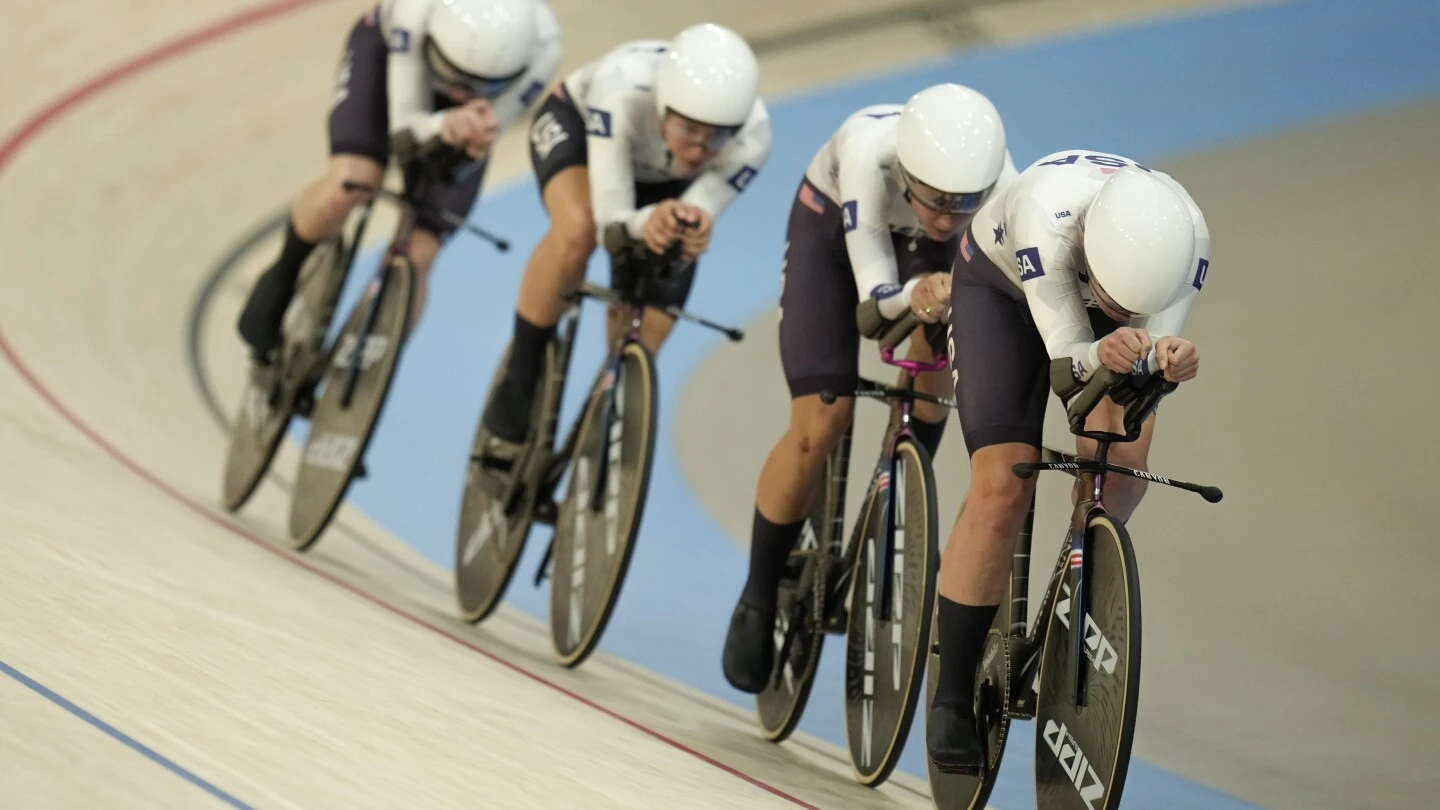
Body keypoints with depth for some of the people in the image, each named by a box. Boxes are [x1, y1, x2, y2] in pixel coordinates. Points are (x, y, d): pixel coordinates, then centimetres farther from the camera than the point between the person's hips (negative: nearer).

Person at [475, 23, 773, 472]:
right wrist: (647, 221, -67)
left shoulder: (751, 140, -38)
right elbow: (611, 217, -45)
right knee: (577, 229, -37)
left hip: (661, 183, 3)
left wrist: (691, 232, -59)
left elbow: (693, 220, -34)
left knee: (638, 351, -6)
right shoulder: (623, 86, -45)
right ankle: (516, 390, -21)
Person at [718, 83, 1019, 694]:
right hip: (833, 227, -2)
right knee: (819, 426, -12)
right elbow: (874, 302, -41)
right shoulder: (869, 152, -42)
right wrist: (915, 297, -62)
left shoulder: (998, 184, -36)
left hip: (922, 250, 3)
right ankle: (758, 598, 7)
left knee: (936, 352, -28)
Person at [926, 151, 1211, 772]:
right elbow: (1065, 355, -37)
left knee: (1124, 455, -24)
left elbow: (1158, 338, -30)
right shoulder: (1047, 215, -42)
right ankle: (952, 695, -6)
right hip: (1001, 285, -3)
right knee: (1002, 489, -17)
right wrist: (1101, 355, -59)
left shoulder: (1187, 241, -34)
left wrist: (1168, 359, -53)